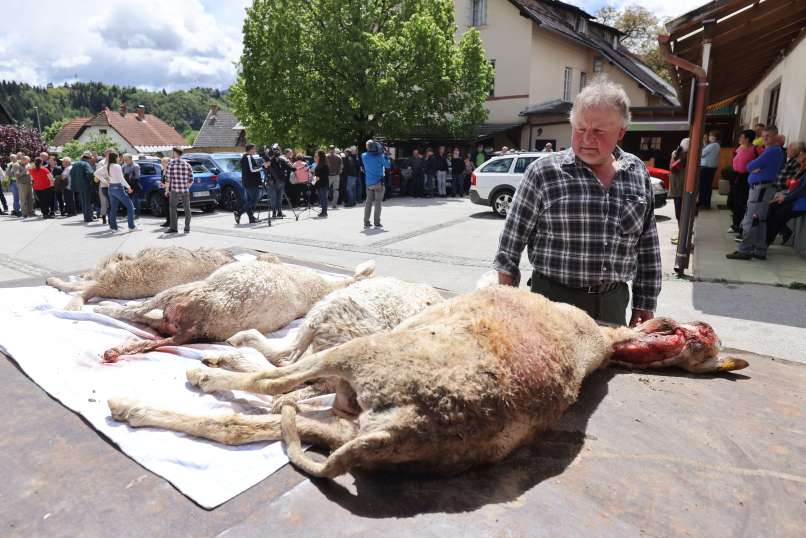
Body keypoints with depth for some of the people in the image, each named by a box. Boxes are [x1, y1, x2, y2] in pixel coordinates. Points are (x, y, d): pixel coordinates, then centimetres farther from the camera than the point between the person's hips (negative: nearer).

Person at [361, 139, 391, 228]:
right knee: (378, 202, 1)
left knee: (368, 202, 10)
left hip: (369, 183, 4)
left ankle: (366, 222, 9)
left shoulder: (364, 156, -1)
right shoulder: (380, 156, -11)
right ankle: (376, 223, 0)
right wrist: (385, 154, 5)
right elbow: (388, 165, -1)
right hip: (378, 182, -4)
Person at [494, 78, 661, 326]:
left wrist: (645, 304, 8)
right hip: (555, 298, -3)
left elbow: (648, 246, 9)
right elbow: (512, 241, -6)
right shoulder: (543, 172, -9)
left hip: (614, 302, 4)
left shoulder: (638, 174, 4)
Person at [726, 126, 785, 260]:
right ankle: (760, 251, 16)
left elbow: (750, 166, -17)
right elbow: (754, 167, 14)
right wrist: (756, 168, -6)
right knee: (760, 221, 12)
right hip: (760, 188, 11)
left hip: (762, 188, -11)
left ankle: (744, 251, -7)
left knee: (750, 221, -9)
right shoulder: (774, 150, 19)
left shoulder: (772, 151, -14)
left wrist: (753, 166, 3)